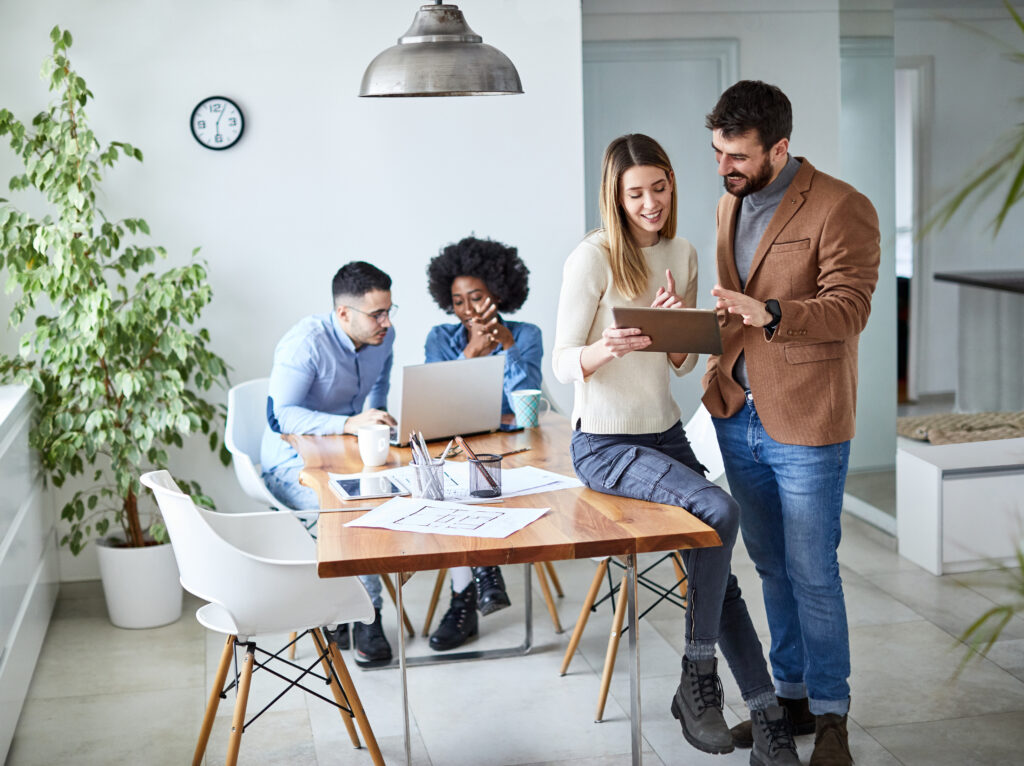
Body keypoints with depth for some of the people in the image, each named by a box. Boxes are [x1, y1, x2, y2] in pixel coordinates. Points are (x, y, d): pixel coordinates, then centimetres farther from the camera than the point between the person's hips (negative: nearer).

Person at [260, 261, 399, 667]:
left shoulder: (383, 337, 0)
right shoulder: (306, 342, -21)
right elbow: (279, 415, -29)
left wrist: (376, 415, 4)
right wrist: (348, 424, -40)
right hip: (293, 464, -7)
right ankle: (366, 616, -17)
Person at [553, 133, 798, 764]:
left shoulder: (683, 255, 7)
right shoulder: (593, 259, -12)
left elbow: (684, 364, 11)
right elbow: (563, 363, -11)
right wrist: (606, 348, -33)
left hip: (666, 433, 6)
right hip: (606, 445, -6)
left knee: (715, 569, -3)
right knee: (720, 511, -27)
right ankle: (697, 677, -10)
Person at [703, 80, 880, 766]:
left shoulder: (841, 209, -12)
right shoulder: (731, 203, 12)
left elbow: (848, 308, -20)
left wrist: (769, 313, -33)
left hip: (805, 424, -7)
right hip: (738, 414, 7)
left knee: (813, 574, 0)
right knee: (771, 566, 15)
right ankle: (791, 696, 30)